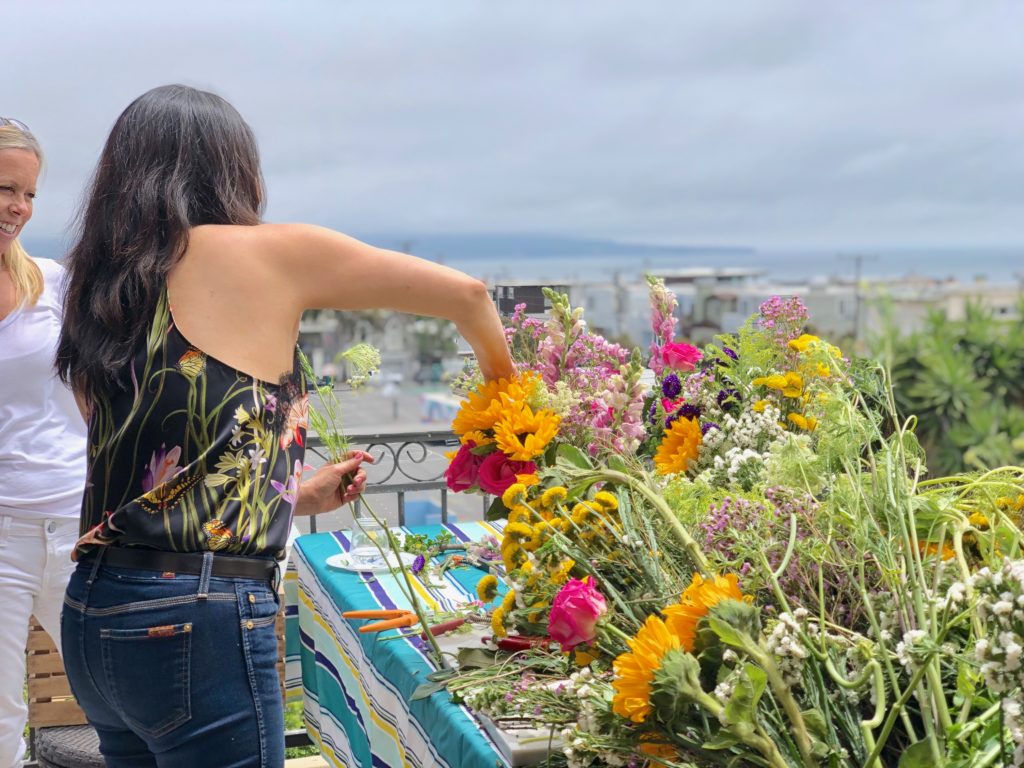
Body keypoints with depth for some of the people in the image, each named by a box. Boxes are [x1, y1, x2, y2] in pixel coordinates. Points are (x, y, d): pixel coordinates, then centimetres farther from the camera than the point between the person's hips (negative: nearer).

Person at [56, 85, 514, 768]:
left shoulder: (100, 287, 12)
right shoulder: (267, 255, -4)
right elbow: (466, 295, 6)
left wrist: (302, 495, 30)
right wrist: (502, 380, 25)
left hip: (92, 617, 7)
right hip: (195, 627, -7)